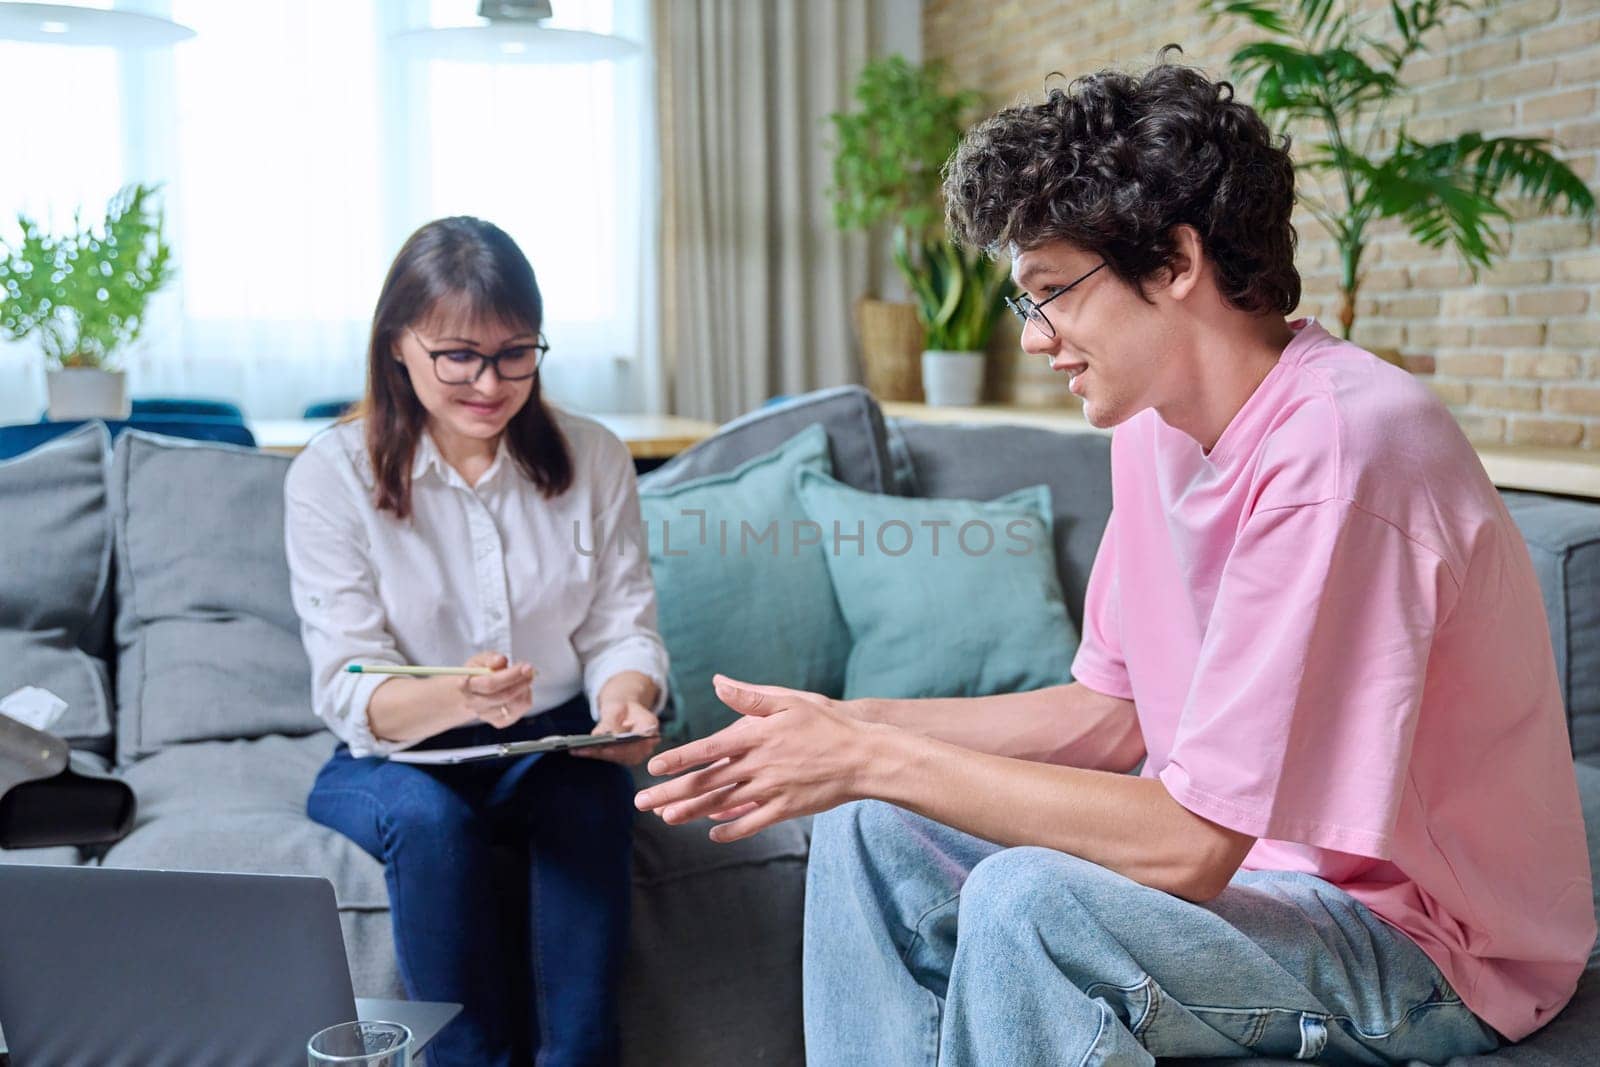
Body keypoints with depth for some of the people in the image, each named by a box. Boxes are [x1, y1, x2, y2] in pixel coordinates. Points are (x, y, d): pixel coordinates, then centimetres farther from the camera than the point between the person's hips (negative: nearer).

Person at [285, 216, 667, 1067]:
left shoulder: (593, 459, 2)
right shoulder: (330, 477, -6)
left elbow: (624, 627, 1)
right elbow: (350, 689, -12)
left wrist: (626, 696, -24)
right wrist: (458, 699, -35)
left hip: (555, 744, 1)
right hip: (393, 757, -1)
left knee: (589, 797, -32)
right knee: (429, 819, -34)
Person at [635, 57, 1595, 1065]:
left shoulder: (1338, 452, -27)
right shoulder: (1157, 422, 1)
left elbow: (1188, 847, -28)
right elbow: (1110, 717, 6)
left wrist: (874, 757, -23)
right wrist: (850, 726, -4)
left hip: (1435, 942, -8)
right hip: (1254, 857, 8)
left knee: (1025, 900, -30)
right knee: (872, 830, 0)